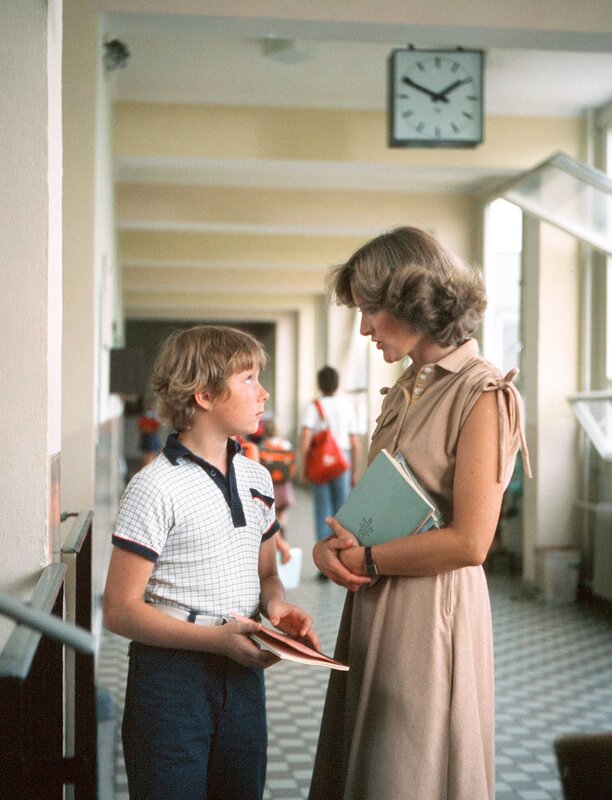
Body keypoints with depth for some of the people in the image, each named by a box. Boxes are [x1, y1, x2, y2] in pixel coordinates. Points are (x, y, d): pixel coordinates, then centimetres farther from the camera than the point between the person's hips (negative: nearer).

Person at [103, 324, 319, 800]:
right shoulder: (157, 487, -13)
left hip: (243, 672, 6)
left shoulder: (257, 479, 8)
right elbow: (120, 610, -15)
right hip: (171, 675, -6)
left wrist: (276, 603, -4)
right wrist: (218, 639, -23)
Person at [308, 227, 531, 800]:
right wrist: (335, 545, -4)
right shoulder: (406, 391, 12)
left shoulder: (482, 394, -14)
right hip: (374, 606, 8)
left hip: (431, 611, -8)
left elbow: (469, 542, -20)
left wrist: (365, 559, -12)